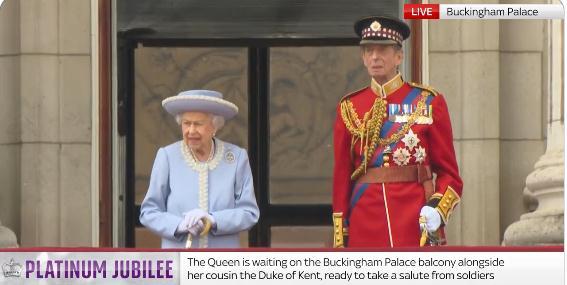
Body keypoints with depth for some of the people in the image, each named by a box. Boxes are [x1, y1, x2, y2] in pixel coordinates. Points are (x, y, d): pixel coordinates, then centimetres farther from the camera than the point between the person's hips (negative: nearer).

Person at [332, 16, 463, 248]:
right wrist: (339, 241, 4)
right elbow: (341, 177, 10)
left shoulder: (429, 103, 5)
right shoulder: (349, 108, 10)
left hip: (417, 224, -2)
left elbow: (448, 173, 6)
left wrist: (437, 210, -13)